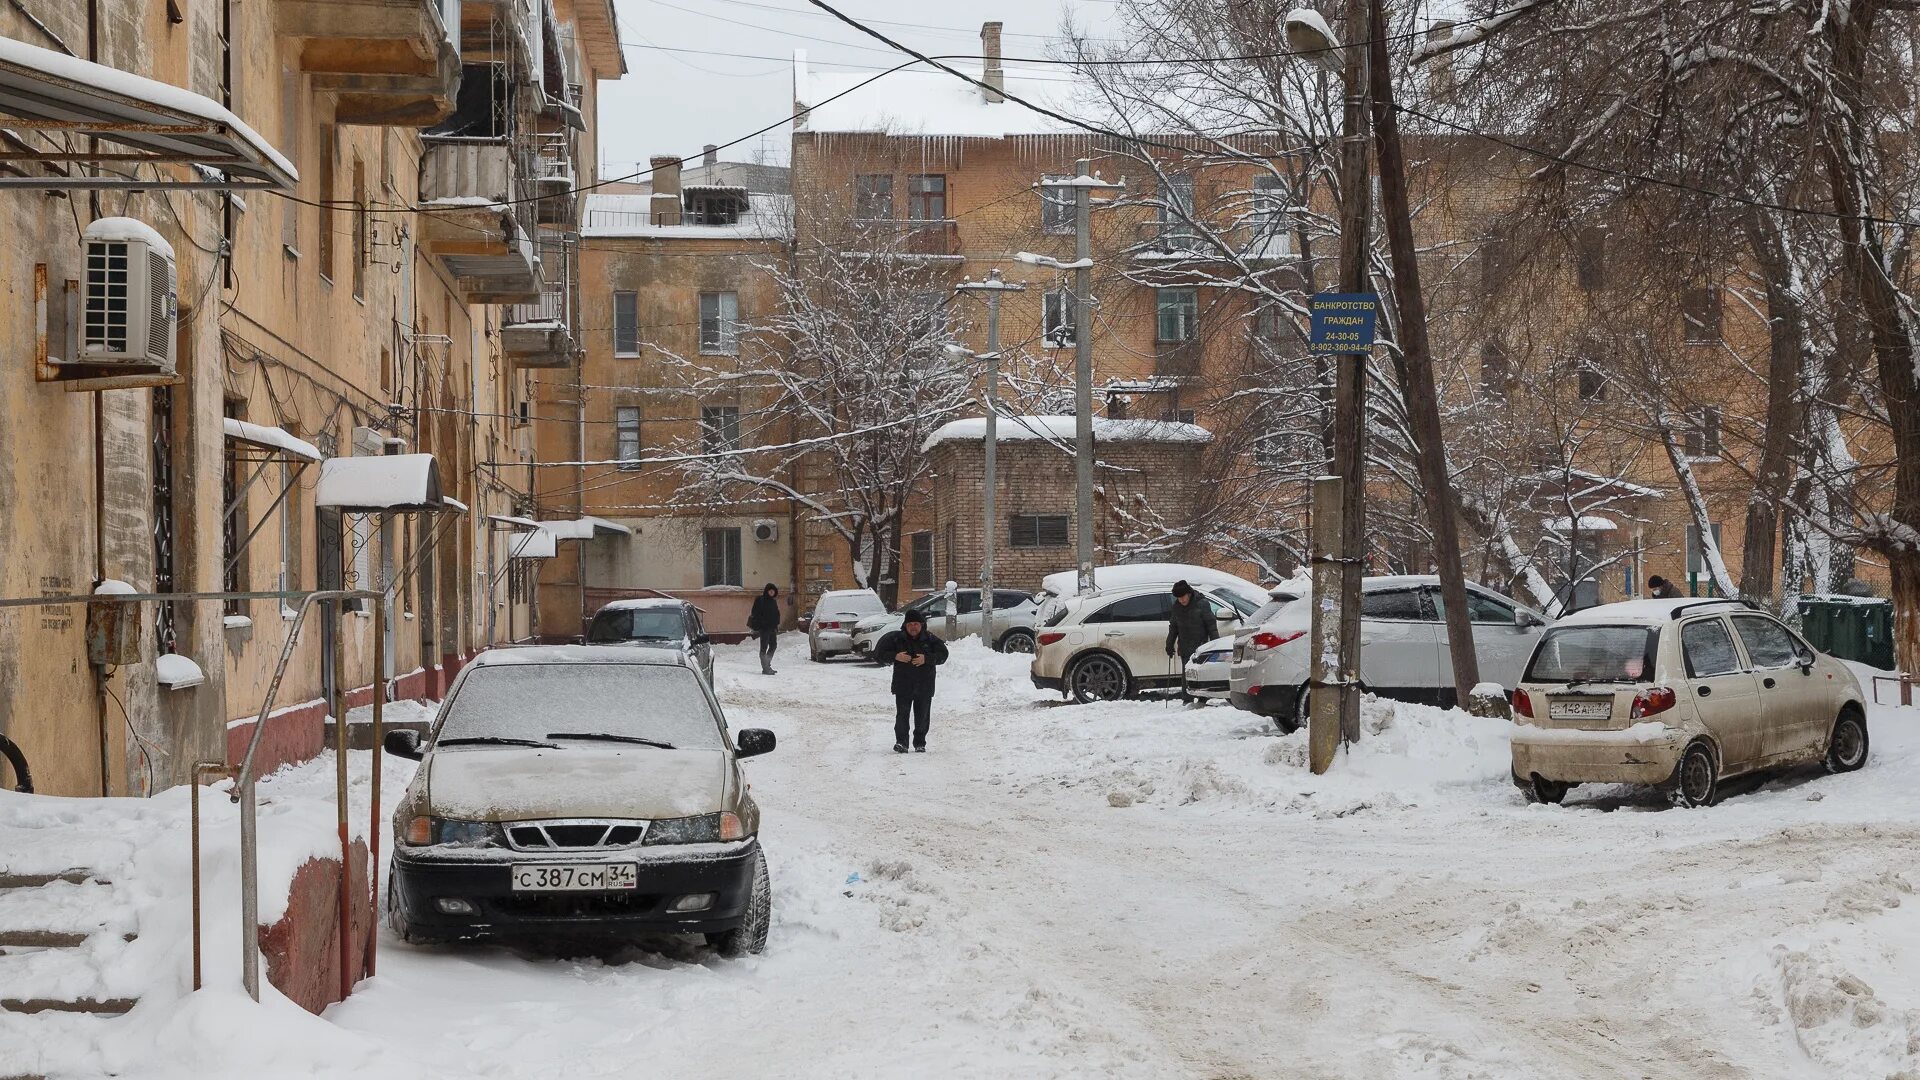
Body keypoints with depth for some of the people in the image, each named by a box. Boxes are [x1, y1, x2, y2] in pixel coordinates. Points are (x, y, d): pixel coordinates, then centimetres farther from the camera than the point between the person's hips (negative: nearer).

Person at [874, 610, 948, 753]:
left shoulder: (930, 639, 1)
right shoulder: (896, 638, 0)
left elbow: (943, 654, -1)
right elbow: (878, 653, 3)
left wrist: (926, 659, -16)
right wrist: (895, 656, -14)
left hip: (924, 686, 1)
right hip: (902, 685, -1)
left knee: (922, 716, 4)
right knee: (902, 714, -10)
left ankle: (920, 743, 15)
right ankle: (901, 742, -5)